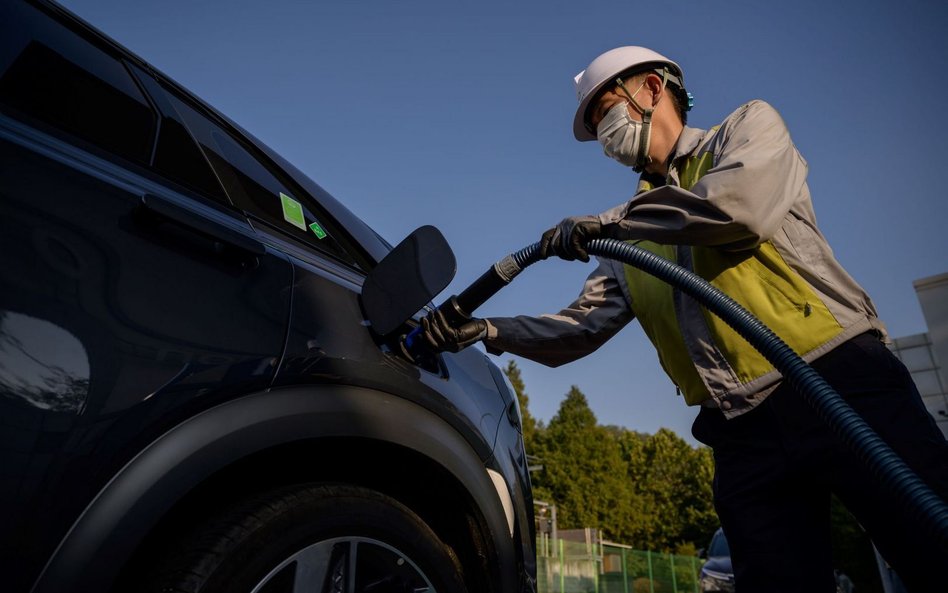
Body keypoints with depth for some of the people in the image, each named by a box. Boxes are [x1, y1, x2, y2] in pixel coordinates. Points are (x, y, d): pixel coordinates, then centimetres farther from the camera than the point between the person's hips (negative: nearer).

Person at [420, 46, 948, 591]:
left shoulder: (751, 126, 9)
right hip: (743, 430, 4)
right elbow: (578, 329, 12)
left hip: (840, 378, -3)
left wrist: (606, 222, -10)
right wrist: (483, 330, -1)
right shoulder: (630, 247, 19)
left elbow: (741, 199, -16)